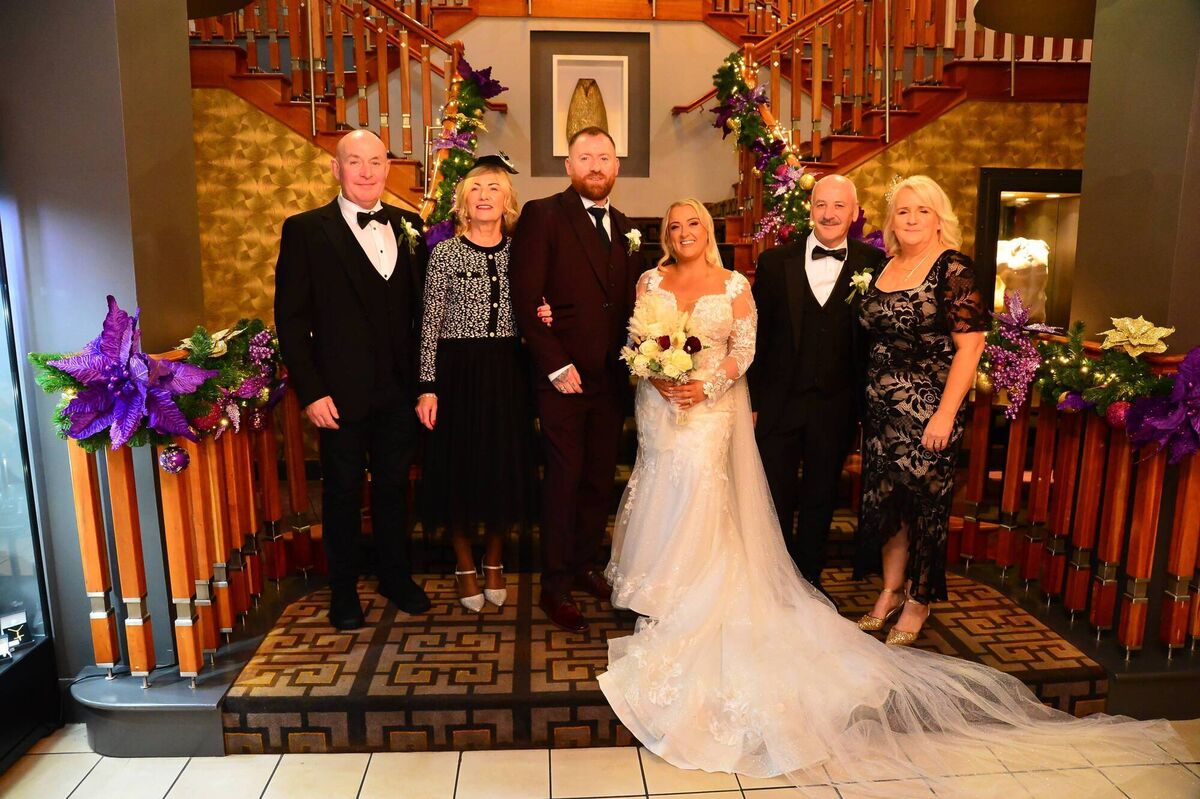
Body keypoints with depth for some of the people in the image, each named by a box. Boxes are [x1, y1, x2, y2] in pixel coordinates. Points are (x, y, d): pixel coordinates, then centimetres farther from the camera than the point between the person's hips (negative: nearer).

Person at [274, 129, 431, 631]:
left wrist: (424, 379, 2)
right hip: (341, 392, -3)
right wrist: (310, 391, -11)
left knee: (394, 486, 15)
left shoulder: (409, 227, 7)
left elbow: (420, 307, 8)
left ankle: (396, 576, 34)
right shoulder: (305, 230, -4)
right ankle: (343, 591, 29)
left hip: (401, 388, 3)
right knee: (343, 492, 11)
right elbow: (291, 317, -6)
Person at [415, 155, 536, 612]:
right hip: (458, 370, -2)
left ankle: (494, 562, 30)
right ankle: (465, 566, 26)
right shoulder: (445, 253, -3)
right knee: (459, 467, 6)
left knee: (505, 466, 9)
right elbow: (430, 324, -5)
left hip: (507, 373, 3)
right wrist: (427, 387, -9)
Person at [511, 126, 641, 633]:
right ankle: (555, 587, 15)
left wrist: (631, 360, -3)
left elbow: (628, 303, 15)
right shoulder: (542, 215, -4)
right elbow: (526, 298, -10)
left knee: (600, 477, 11)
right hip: (562, 376, -5)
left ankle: (584, 566, 29)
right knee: (564, 478, 0)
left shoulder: (625, 228, 15)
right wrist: (556, 365, -14)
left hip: (611, 377, 6)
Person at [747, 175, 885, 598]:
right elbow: (756, 336, 0)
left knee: (820, 499, 16)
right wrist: (751, 401, -2)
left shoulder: (874, 264, -2)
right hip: (778, 401, 0)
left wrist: (868, 404, -5)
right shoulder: (775, 261, -1)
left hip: (835, 406, 0)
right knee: (774, 498, 11)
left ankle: (809, 578, 34)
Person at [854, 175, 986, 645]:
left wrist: (945, 413, -18)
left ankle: (918, 602, 23)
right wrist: (867, 399, 8)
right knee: (883, 499, 12)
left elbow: (970, 345, -14)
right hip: (881, 410, 6)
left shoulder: (954, 270, -9)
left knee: (924, 501, 5)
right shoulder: (883, 268, 9)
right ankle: (891, 591, 30)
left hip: (928, 412, -6)